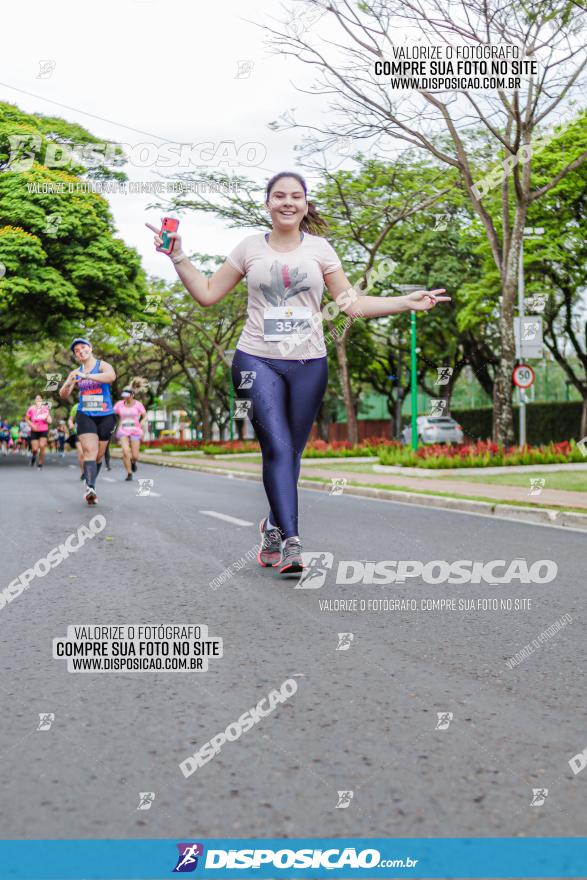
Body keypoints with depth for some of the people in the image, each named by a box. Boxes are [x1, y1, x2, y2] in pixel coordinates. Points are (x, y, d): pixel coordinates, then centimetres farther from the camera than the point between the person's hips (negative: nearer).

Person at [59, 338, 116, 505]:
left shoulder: (102, 365, -3)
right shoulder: (76, 372, 10)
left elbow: (112, 376, -28)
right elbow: (63, 395, 8)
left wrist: (87, 376, -36)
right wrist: (68, 384, -16)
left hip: (105, 416, -1)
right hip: (85, 416, 1)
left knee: (99, 456, 6)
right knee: (90, 451, -18)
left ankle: (91, 488, 22)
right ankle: (90, 488, -31)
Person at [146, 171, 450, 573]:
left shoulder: (320, 249, 8)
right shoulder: (250, 247, 7)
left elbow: (353, 304, 7)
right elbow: (208, 294, 11)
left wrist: (406, 302, -1)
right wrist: (178, 256, 3)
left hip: (308, 364, 2)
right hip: (257, 361, -1)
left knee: (292, 452, 7)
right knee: (278, 447, -15)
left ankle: (274, 527, 27)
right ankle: (290, 541, -16)